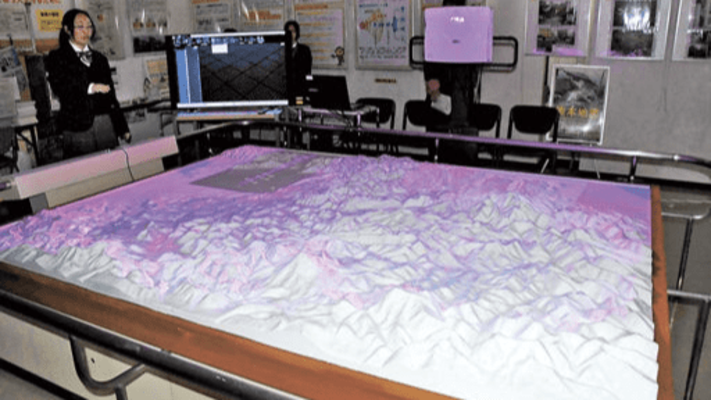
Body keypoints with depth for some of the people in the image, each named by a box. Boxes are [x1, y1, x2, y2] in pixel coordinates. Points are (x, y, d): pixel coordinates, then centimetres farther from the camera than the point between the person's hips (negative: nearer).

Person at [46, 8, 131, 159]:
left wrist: (124, 130, 10)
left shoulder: (100, 59, 19)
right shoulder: (57, 58, 7)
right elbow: (59, 87, -10)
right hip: (78, 128, -4)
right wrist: (91, 87, -18)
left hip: (106, 124, 4)